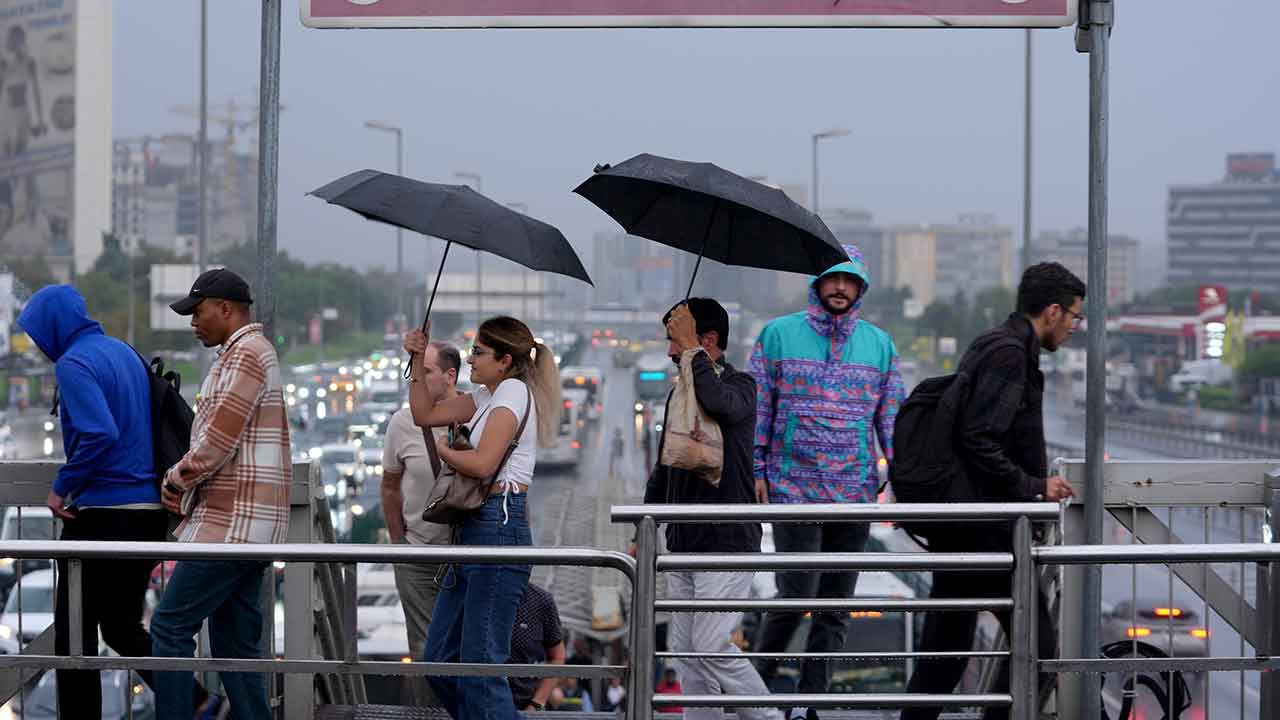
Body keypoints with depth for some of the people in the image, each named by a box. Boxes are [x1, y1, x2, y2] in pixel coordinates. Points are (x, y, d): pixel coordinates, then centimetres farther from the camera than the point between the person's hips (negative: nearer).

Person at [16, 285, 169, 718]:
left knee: (74, 634, 3)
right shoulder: (124, 352, 13)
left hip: (103, 514, -8)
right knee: (123, 626, 17)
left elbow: (99, 434, -25)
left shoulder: (74, 363, -12)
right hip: (150, 508, 8)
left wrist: (62, 487, -13)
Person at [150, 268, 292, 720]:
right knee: (235, 641, 9)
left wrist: (175, 481, -3)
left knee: (170, 627, -9)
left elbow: (219, 440, -17)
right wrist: (187, 483, 11)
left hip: (231, 522, -10)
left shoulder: (244, 353, -11)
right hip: (248, 524, 10)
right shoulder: (258, 352, 22)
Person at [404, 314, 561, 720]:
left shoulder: (514, 392, -10)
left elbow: (482, 463, -19)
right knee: (442, 660, 11)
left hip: (499, 527, -10)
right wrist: (418, 361, 13)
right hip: (475, 532, 10)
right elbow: (424, 415, 22)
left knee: (480, 664, -11)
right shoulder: (488, 395, 18)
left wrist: (441, 449, -1)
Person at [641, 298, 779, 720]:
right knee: (685, 651, 6)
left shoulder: (739, 386, -6)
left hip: (727, 543, -8)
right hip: (683, 544, 8)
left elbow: (720, 401, -33)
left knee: (713, 646, -11)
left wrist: (691, 348, -21)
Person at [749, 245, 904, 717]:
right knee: (796, 597, -10)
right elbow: (757, 408, 4)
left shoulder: (879, 344, 11)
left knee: (836, 607, 5)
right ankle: (759, 678, 12)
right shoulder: (779, 335, 3)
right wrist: (754, 471, -3)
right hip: (793, 490, -4)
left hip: (855, 495, 4)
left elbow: (891, 416, 13)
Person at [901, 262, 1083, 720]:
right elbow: (978, 441, -23)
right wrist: (1034, 488, -15)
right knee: (1036, 644, -6)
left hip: (960, 525, 11)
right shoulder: (1009, 352, -14)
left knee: (946, 649, 13)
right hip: (986, 527, -11)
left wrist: (1036, 482, 22)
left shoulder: (994, 345, 18)